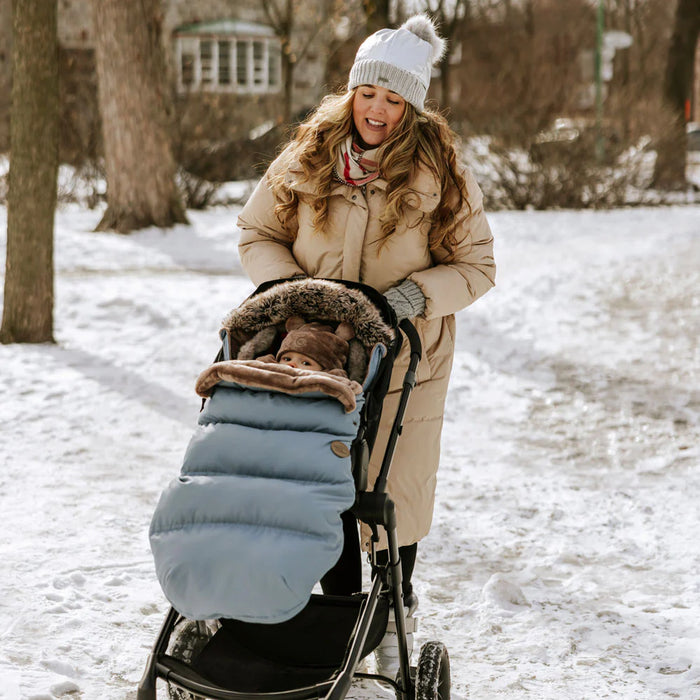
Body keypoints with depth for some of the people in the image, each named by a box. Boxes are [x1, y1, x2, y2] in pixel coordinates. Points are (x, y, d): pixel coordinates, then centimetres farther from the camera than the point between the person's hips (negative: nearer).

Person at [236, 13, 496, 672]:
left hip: (405, 364, -1)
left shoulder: (441, 173, -9)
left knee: (395, 490, 10)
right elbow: (257, 234, 6)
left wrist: (419, 292, -21)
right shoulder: (307, 158, -3)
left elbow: (475, 265, -3)